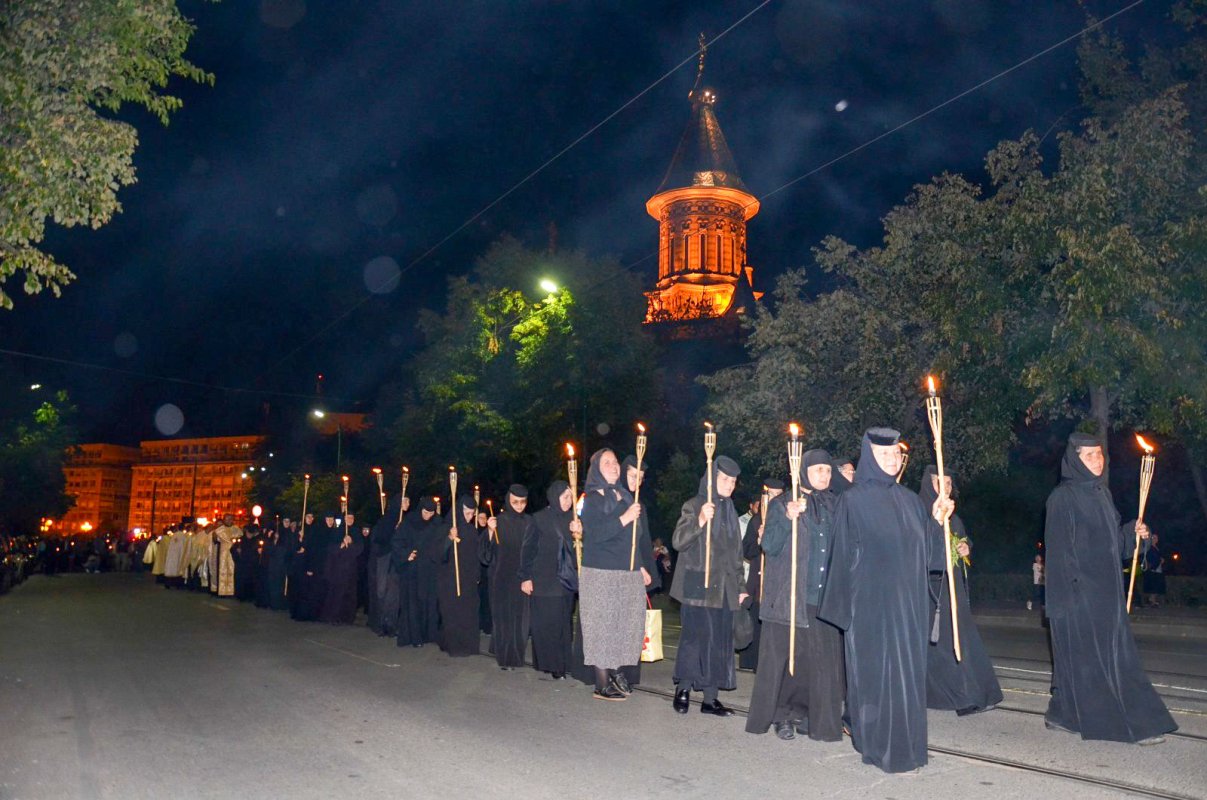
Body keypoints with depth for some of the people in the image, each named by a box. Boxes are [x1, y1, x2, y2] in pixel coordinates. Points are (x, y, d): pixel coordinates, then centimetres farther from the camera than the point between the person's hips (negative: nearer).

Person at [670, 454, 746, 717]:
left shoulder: (730, 511, 18)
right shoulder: (694, 506, -1)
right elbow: (678, 541, -13)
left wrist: (740, 586, 18)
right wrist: (700, 521, -27)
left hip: (724, 588, 6)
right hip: (698, 586, -6)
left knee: (720, 641, 4)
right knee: (695, 636, -8)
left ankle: (710, 698, 10)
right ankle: (683, 688, 10)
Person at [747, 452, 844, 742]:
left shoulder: (833, 505, 13)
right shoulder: (782, 504, 1)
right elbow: (769, 546, -8)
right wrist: (788, 518, -21)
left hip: (824, 597, 4)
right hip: (789, 597, -4)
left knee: (822, 660, 1)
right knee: (784, 657, 0)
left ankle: (804, 713, 14)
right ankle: (782, 716, 13)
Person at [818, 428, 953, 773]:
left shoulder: (908, 499, 11)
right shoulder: (853, 500, -7)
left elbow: (923, 549, 14)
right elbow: (844, 555, -7)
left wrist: (936, 518, -1)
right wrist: (847, 606, -9)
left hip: (909, 601, 6)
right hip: (871, 602, -6)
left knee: (909, 670, 10)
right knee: (878, 672, -2)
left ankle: (907, 744, 22)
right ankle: (881, 747, 10)